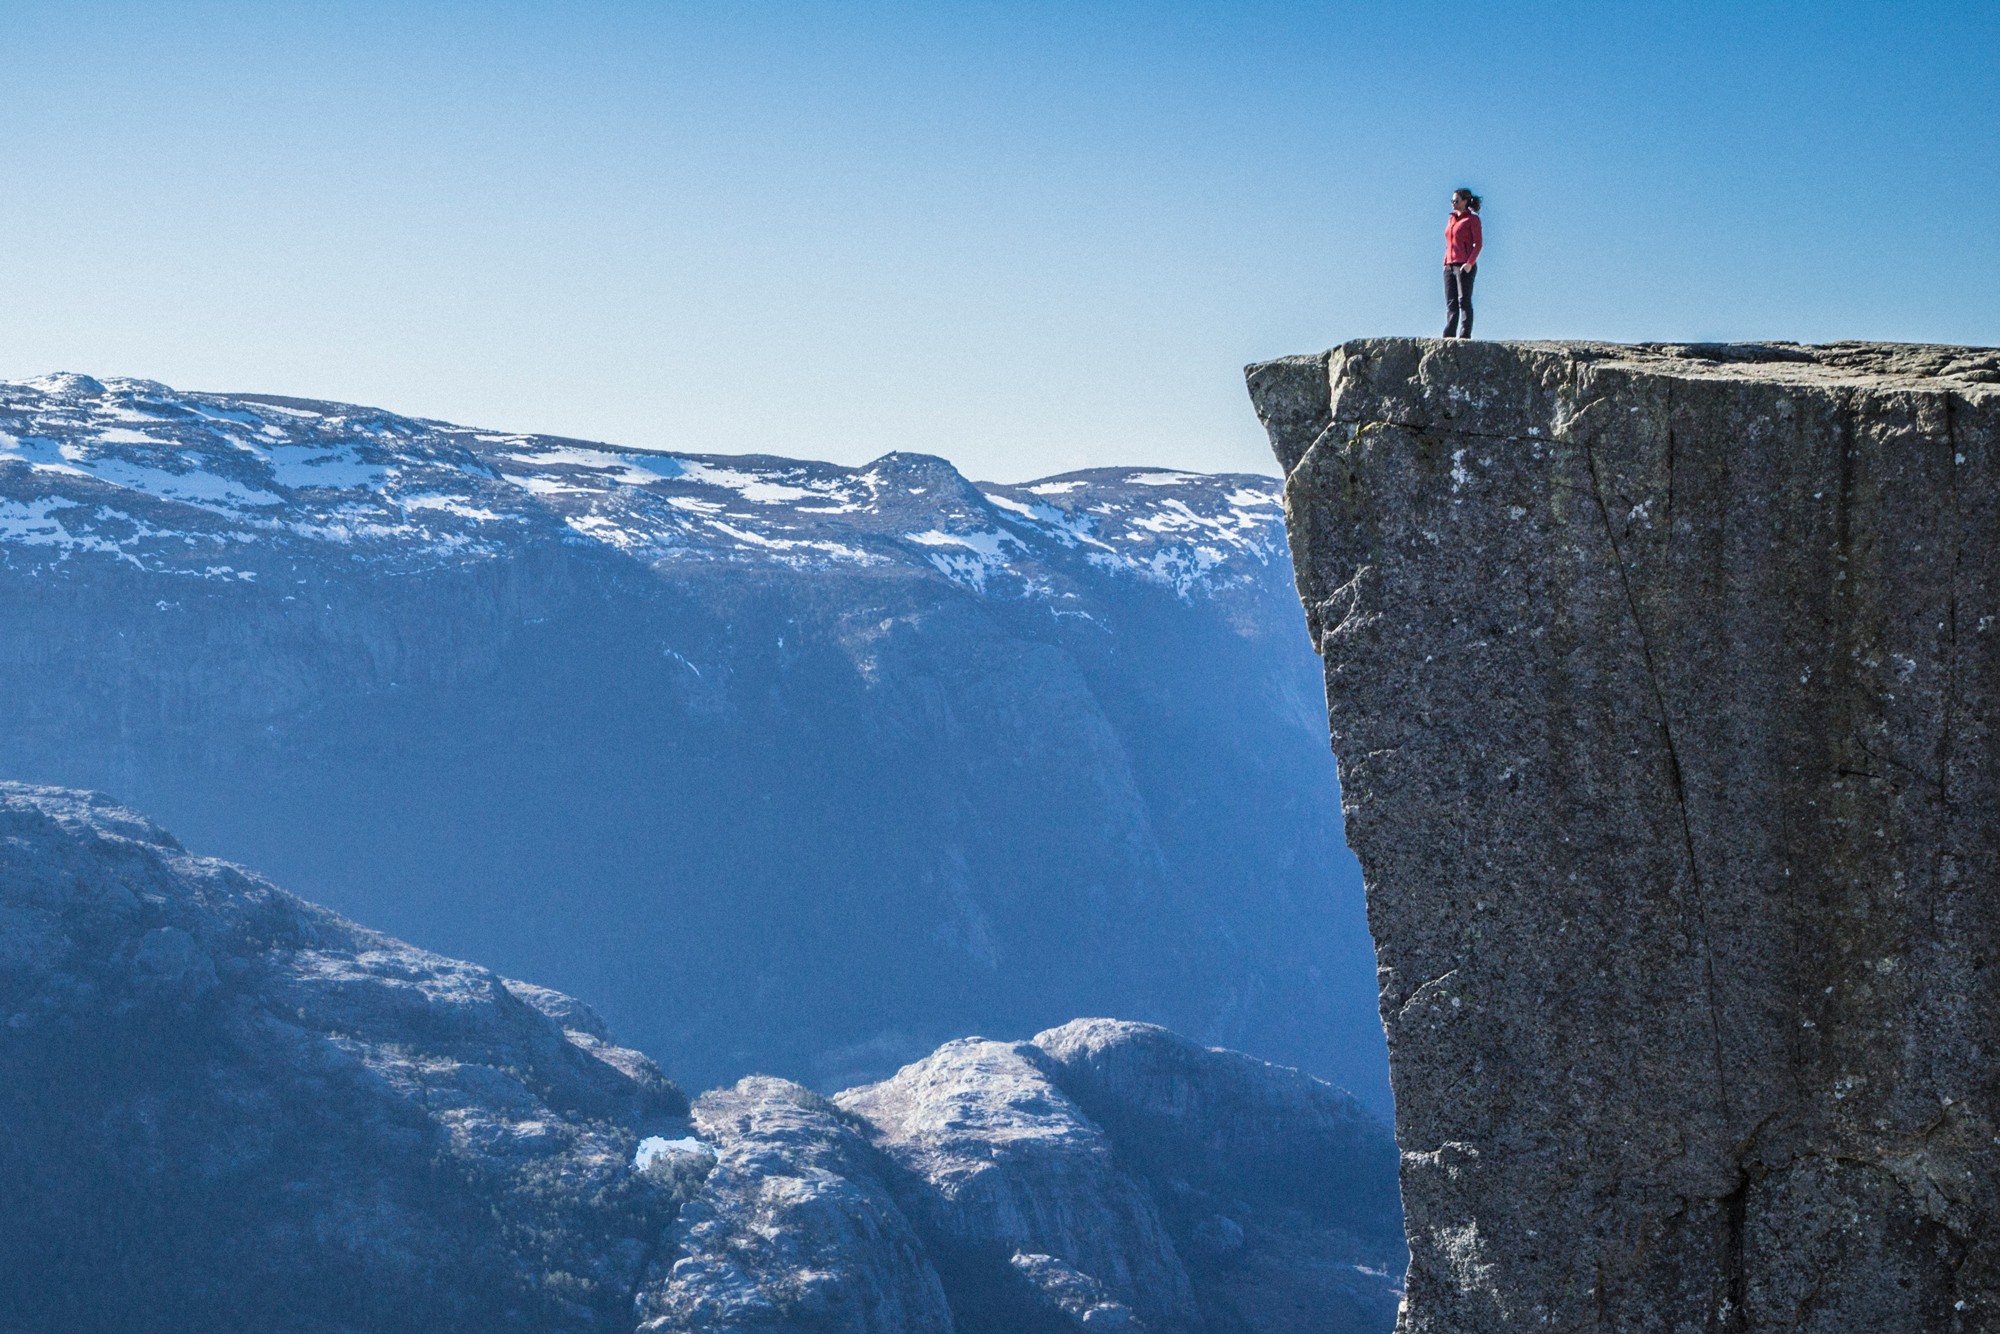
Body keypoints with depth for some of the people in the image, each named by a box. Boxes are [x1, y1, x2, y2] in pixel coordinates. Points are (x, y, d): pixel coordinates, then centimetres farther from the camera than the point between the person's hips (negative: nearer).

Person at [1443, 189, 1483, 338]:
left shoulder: (1472, 219, -1)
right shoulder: (1452, 219, 19)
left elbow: (1478, 243, -7)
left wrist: (1469, 263, -18)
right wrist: (1446, 263, 11)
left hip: (1464, 266, -7)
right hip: (1450, 266, 7)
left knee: (1464, 302, -9)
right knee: (1450, 303, 0)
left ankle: (1464, 336, -11)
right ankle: (1449, 336, -4)